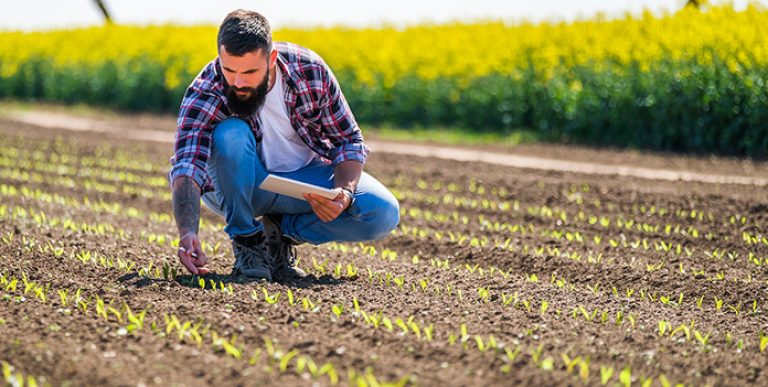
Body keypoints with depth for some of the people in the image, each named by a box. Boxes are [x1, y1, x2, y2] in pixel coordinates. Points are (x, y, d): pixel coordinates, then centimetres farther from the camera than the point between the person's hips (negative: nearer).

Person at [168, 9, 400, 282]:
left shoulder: (310, 70, -20)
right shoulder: (205, 93, -27)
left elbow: (349, 141, -9)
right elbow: (186, 167, -40)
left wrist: (345, 193, -29)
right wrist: (187, 232, -58)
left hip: (306, 179, 2)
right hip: (244, 184, -2)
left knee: (384, 214, -22)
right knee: (231, 134, -36)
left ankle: (283, 230, -3)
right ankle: (246, 240, -16)